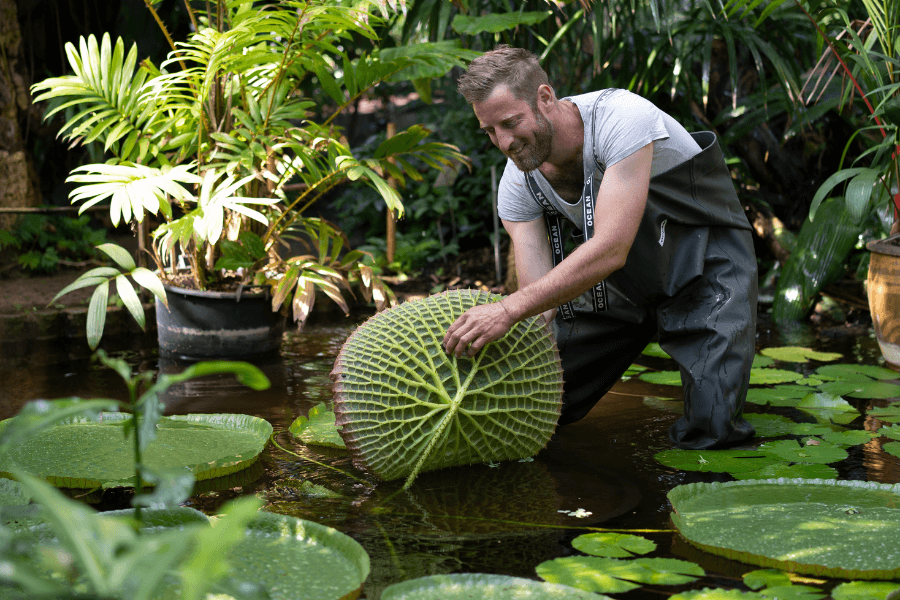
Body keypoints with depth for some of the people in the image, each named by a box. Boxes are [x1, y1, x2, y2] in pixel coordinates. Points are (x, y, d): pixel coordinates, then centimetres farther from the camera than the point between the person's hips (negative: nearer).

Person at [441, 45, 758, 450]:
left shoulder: (622, 118, -32)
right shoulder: (517, 186, -13)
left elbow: (611, 250, -40)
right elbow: (539, 300, -17)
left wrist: (509, 309, -48)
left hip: (704, 258, -5)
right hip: (620, 278, 6)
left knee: (710, 431, -21)